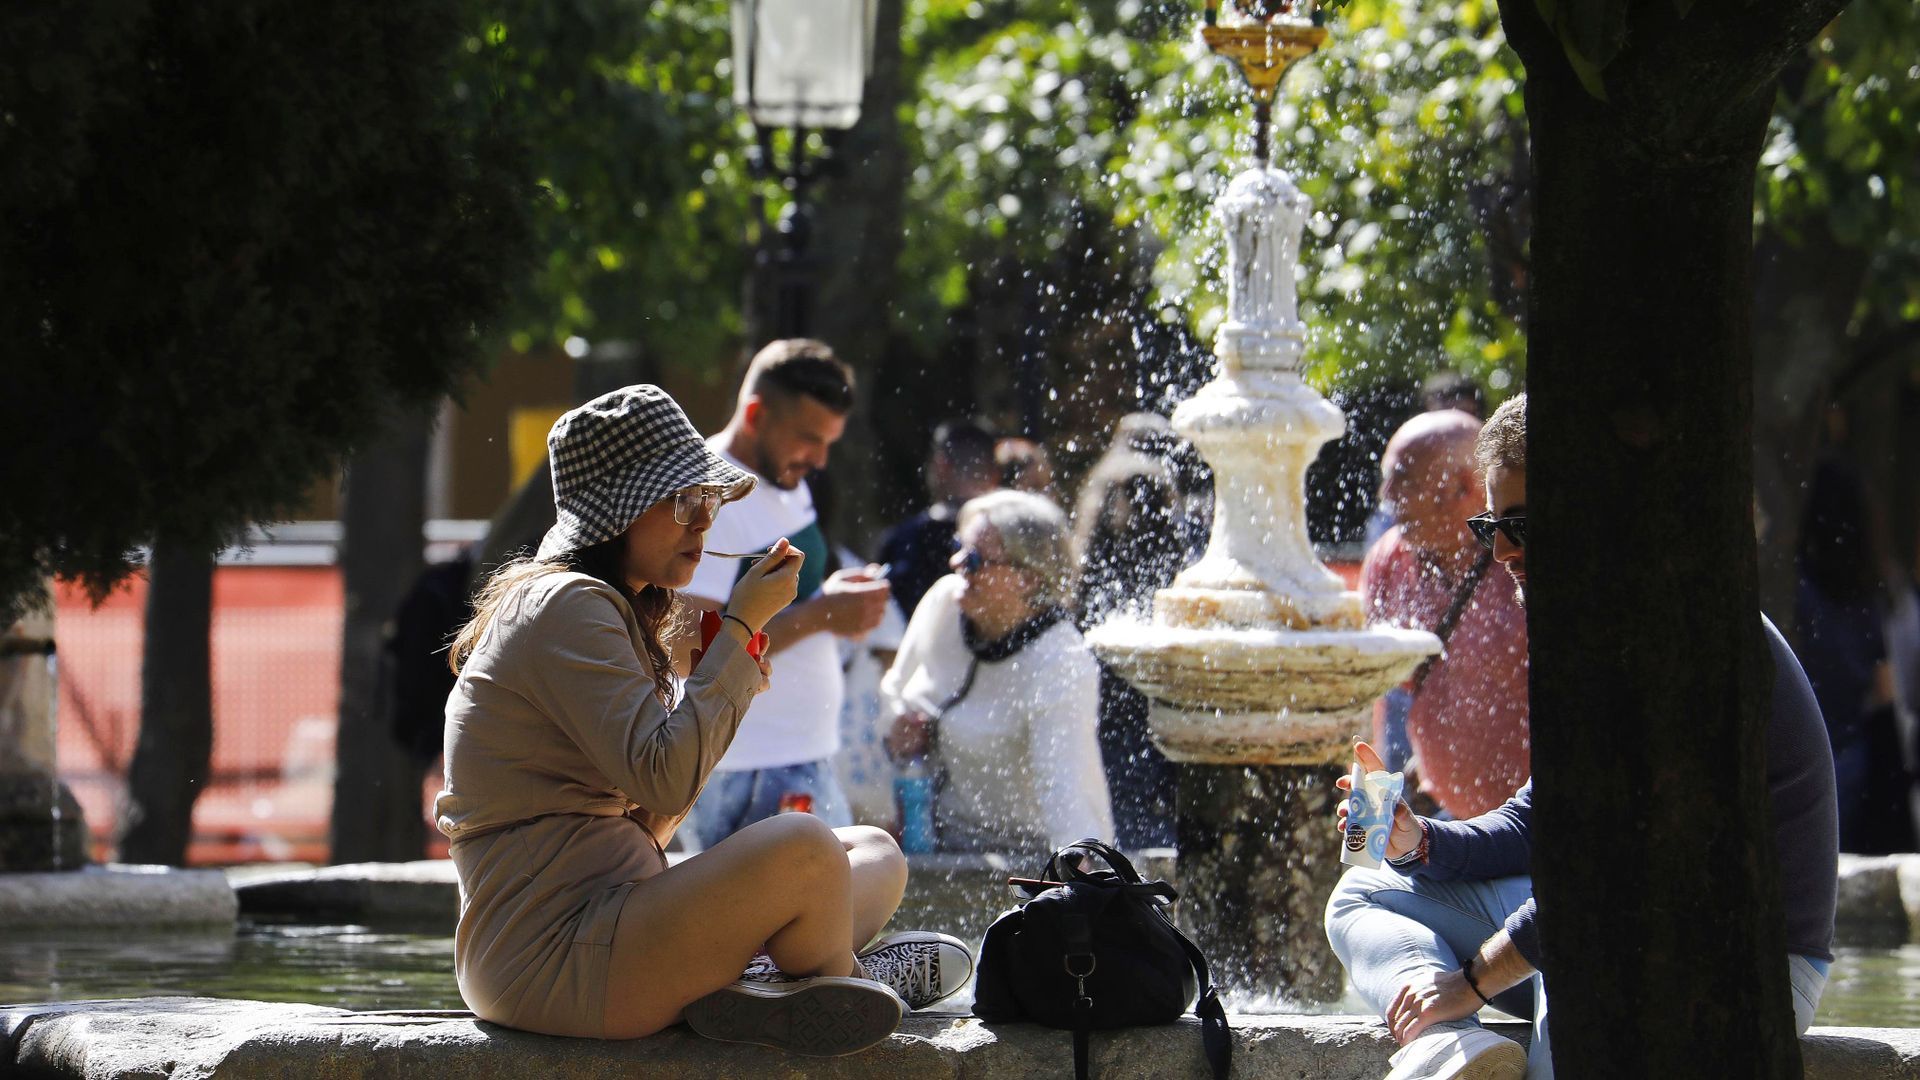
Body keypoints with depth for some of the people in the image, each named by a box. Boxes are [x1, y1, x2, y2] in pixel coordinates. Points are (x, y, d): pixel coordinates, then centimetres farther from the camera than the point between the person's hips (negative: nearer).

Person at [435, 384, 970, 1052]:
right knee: (803, 849, -30)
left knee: (875, 856, 9)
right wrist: (739, 627, -14)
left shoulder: (620, 615, 23)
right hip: (551, 961, -11)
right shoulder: (564, 609, -11)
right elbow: (667, 777, -22)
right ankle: (835, 991, -1)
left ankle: (752, 983, -17)